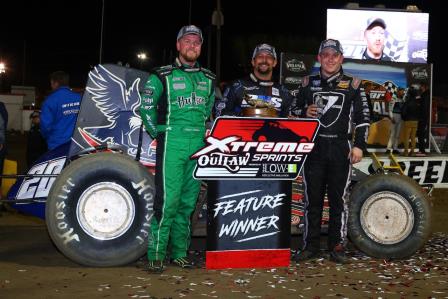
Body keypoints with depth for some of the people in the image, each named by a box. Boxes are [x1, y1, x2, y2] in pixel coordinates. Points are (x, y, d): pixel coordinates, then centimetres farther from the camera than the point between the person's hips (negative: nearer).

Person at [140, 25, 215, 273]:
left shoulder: (208, 79, 17)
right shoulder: (162, 76, 3)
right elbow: (146, 108, 4)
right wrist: (158, 133, -1)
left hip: (199, 145, 5)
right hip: (172, 143, -5)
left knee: (188, 202, 8)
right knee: (168, 200, -10)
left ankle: (179, 253, 17)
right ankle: (156, 255, -3)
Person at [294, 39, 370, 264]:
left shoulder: (353, 85, 7)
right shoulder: (308, 83, 13)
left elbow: (363, 117, 5)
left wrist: (359, 145, -4)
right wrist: (305, 113, -3)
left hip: (340, 149, -1)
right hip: (313, 147, 2)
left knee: (338, 199, 2)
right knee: (312, 199, 4)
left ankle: (337, 246, 10)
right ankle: (310, 245, 12)